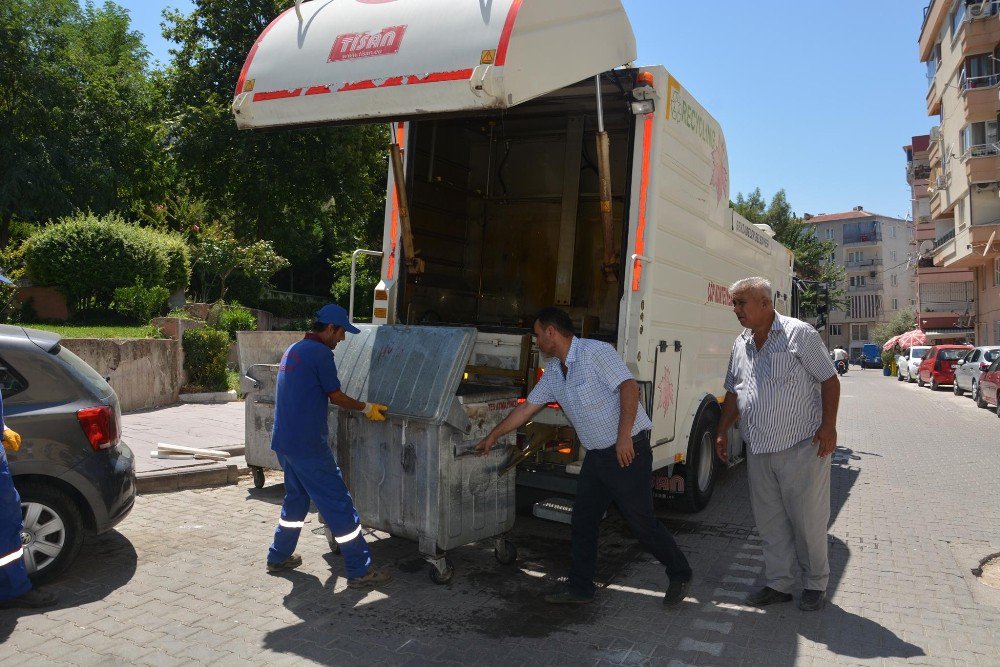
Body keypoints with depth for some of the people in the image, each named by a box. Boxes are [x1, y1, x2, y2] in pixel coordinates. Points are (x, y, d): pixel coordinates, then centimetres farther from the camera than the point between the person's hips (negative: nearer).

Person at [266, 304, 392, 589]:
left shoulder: (292, 350, 15)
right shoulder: (320, 353, -13)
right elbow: (336, 397, -9)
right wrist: (367, 408, 6)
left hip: (284, 441, 9)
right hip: (308, 445, -9)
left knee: (296, 497, 24)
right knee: (338, 504, -4)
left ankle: (278, 557, 33)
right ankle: (360, 571, 0)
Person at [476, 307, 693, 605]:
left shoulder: (596, 352, -15)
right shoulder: (553, 372, 10)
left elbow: (629, 387, -22)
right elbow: (527, 407, 18)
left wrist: (624, 437, -28)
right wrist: (493, 435, 21)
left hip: (628, 451, -8)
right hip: (596, 456, 8)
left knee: (641, 521, 1)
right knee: (583, 521, 9)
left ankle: (680, 575, 22)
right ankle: (580, 588, 21)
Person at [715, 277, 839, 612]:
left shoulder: (800, 334, -8)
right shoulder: (741, 345, 11)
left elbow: (830, 380, -6)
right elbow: (734, 393, 19)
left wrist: (828, 426, -14)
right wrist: (722, 431, 14)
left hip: (803, 448, -6)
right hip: (758, 450, 6)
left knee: (808, 521, 4)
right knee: (769, 521, 11)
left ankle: (815, 584, 23)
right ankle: (779, 584, 24)